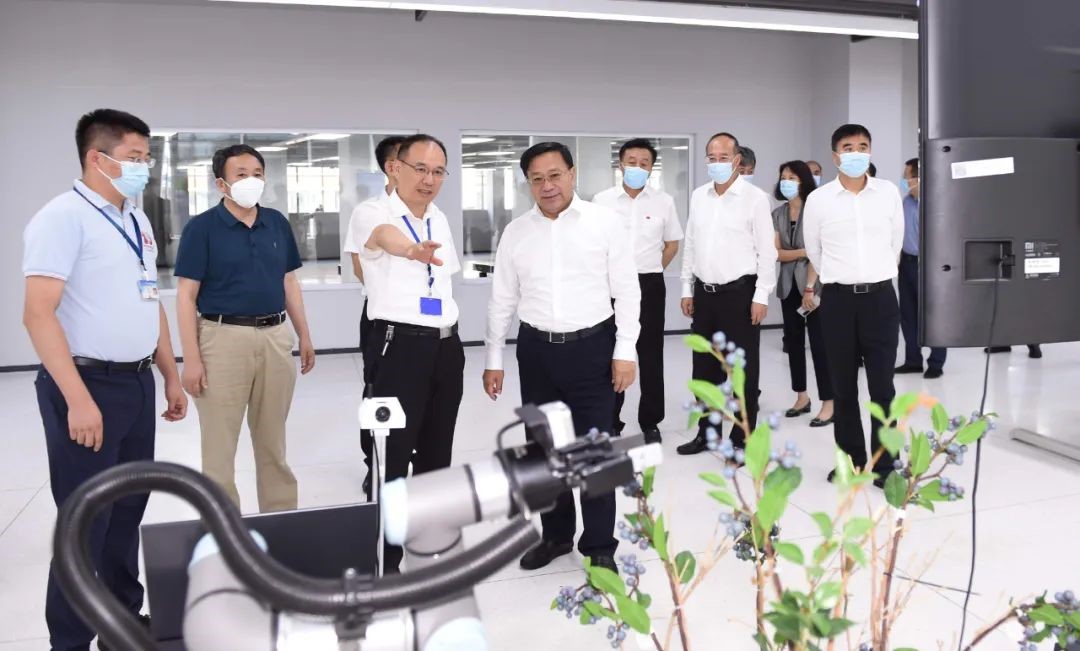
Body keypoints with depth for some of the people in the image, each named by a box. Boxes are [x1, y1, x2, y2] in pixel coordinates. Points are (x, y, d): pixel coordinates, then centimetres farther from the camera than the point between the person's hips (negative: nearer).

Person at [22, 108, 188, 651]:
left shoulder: (137, 220, 13)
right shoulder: (63, 217, -13)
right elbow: (38, 314, -20)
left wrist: (171, 376, 18)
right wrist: (78, 399, -25)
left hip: (137, 383, 8)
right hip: (89, 385, -8)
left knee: (129, 507, 17)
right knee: (86, 520, 1)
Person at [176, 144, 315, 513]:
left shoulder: (277, 223, 8)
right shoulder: (202, 228, -6)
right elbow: (186, 296, -7)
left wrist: (304, 336, 13)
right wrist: (192, 358, -13)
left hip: (275, 337, 4)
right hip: (224, 338, -4)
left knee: (273, 441, 15)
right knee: (220, 444, 5)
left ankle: (281, 517, 28)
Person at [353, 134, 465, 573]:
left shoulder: (441, 220, 12)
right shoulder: (374, 213, -10)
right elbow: (385, 236, -36)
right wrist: (411, 250, -58)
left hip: (447, 347, 7)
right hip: (398, 346, -7)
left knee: (436, 451, 16)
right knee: (391, 456, -3)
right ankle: (384, 562, 8)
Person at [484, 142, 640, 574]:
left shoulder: (605, 223, -5)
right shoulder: (515, 232, 4)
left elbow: (626, 292, -4)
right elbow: (502, 300, 9)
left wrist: (625, 351, -8)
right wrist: (494, 359, 9)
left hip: (592, 348, -3)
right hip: (536, 350, 4)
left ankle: (600, 547, 17)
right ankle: (556, 535, 31)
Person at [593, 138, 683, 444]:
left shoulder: (663, 201, 2)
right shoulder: (602, 200, -1)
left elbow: (672, 244, 13)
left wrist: (648, 272, 11)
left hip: (650, 286, 1)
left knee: (651, 356, 7)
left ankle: (650, 423, 19)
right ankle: (610, 423, 17)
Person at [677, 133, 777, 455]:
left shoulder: (755, 197, -7)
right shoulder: (698, 196, 9)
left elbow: (767, 250, -8)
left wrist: (761, 296, -12)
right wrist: (687, 289, 11)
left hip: (740, 293, -5)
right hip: (704, 293, 5)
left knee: (742, 370, 3)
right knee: (704, 368, 12)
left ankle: (741, 439, 15)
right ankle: (706, 432, 26)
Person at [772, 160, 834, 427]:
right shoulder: (777, 214, 7)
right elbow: (776, 252, 0)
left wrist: (809, 288, -17)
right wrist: (802, 251, -15)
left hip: (813, 284, -5)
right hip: (788, 285, 5)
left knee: (819, 342, -5)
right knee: (793, 340, 10)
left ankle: (829, 403, -1)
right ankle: (801, 397, 21)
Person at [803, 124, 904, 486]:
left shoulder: (889, 193, 3)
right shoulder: (818, 199, -1)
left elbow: (896, 242, 16)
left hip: (881, 297, 0)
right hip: (837, 299, 0)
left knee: (882, 385, -1)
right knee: (843, 387, 7)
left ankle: (884, 465, 8)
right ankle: (851, 460, 19)